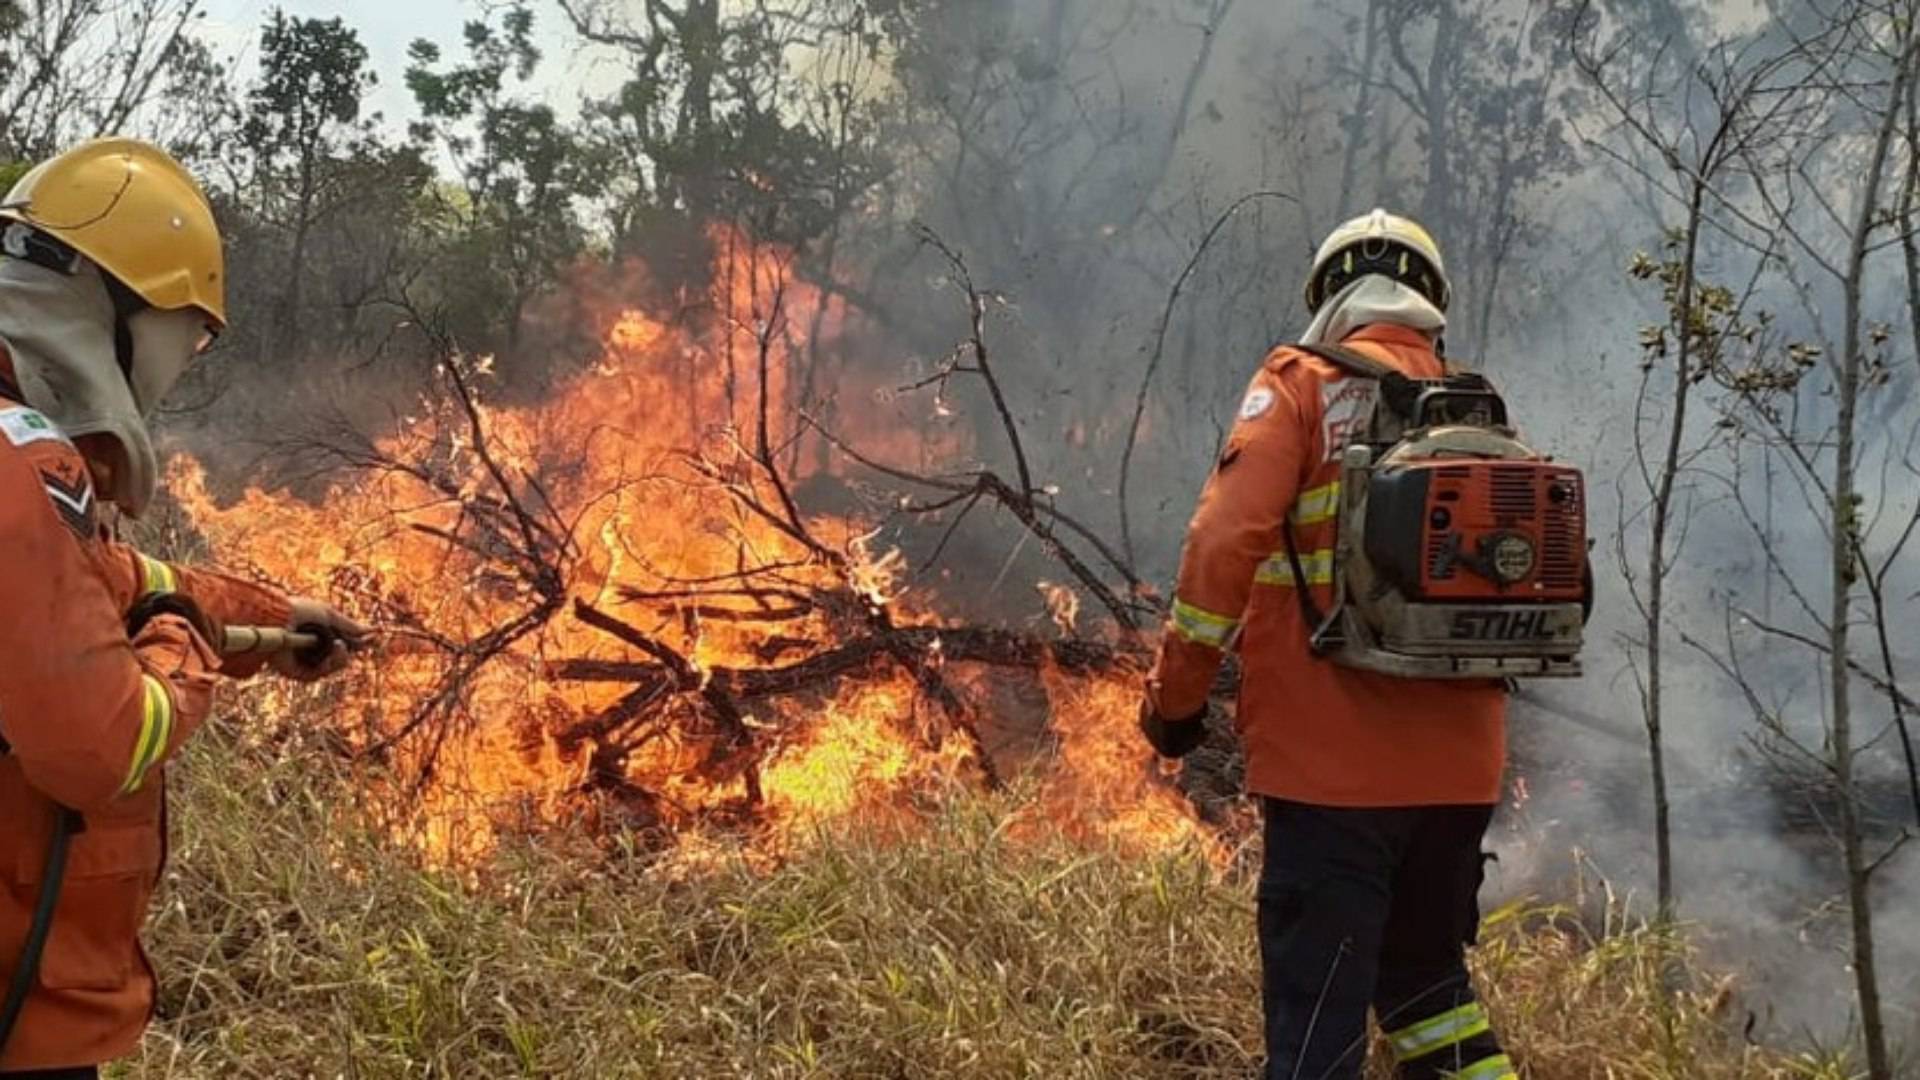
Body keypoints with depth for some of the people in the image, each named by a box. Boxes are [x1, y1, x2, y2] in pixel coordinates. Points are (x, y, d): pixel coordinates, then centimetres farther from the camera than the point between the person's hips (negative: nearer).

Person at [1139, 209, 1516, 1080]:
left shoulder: (1303, 389, -3)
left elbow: (1226, 543, -13)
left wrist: (1175, 695, -5)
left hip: (1333, 762, -5)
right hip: (1459, 763, 6)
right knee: (1425, 977, 23)